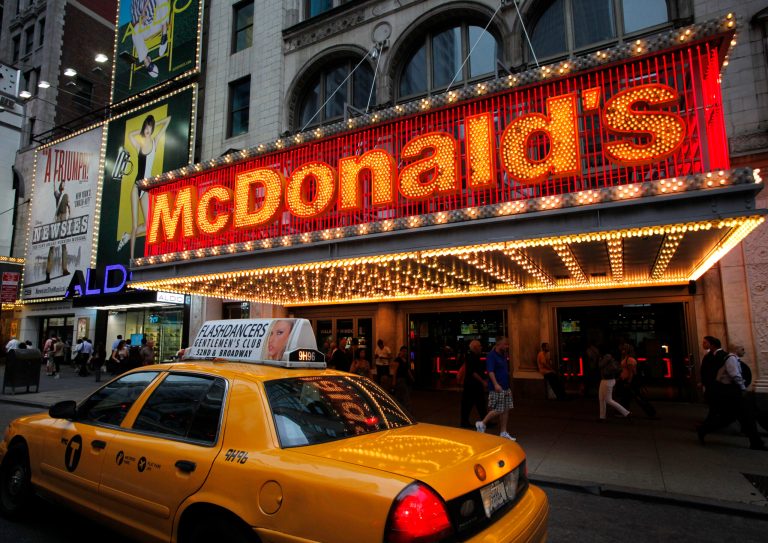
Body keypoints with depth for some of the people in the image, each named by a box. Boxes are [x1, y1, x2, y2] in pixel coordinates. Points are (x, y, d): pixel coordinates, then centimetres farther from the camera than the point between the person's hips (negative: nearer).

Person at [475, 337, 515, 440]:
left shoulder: (503, 355, 15)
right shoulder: (491, 355, -13)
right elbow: (490, 371, -22)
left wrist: (509, 385, 23)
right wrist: (496, 384, -32)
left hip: (506, 388, 9)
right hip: (496, 389, -9)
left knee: (506, 410, 8)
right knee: (498, 411, -8)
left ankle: (503, 432, 17)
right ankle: (482, 424, 9)